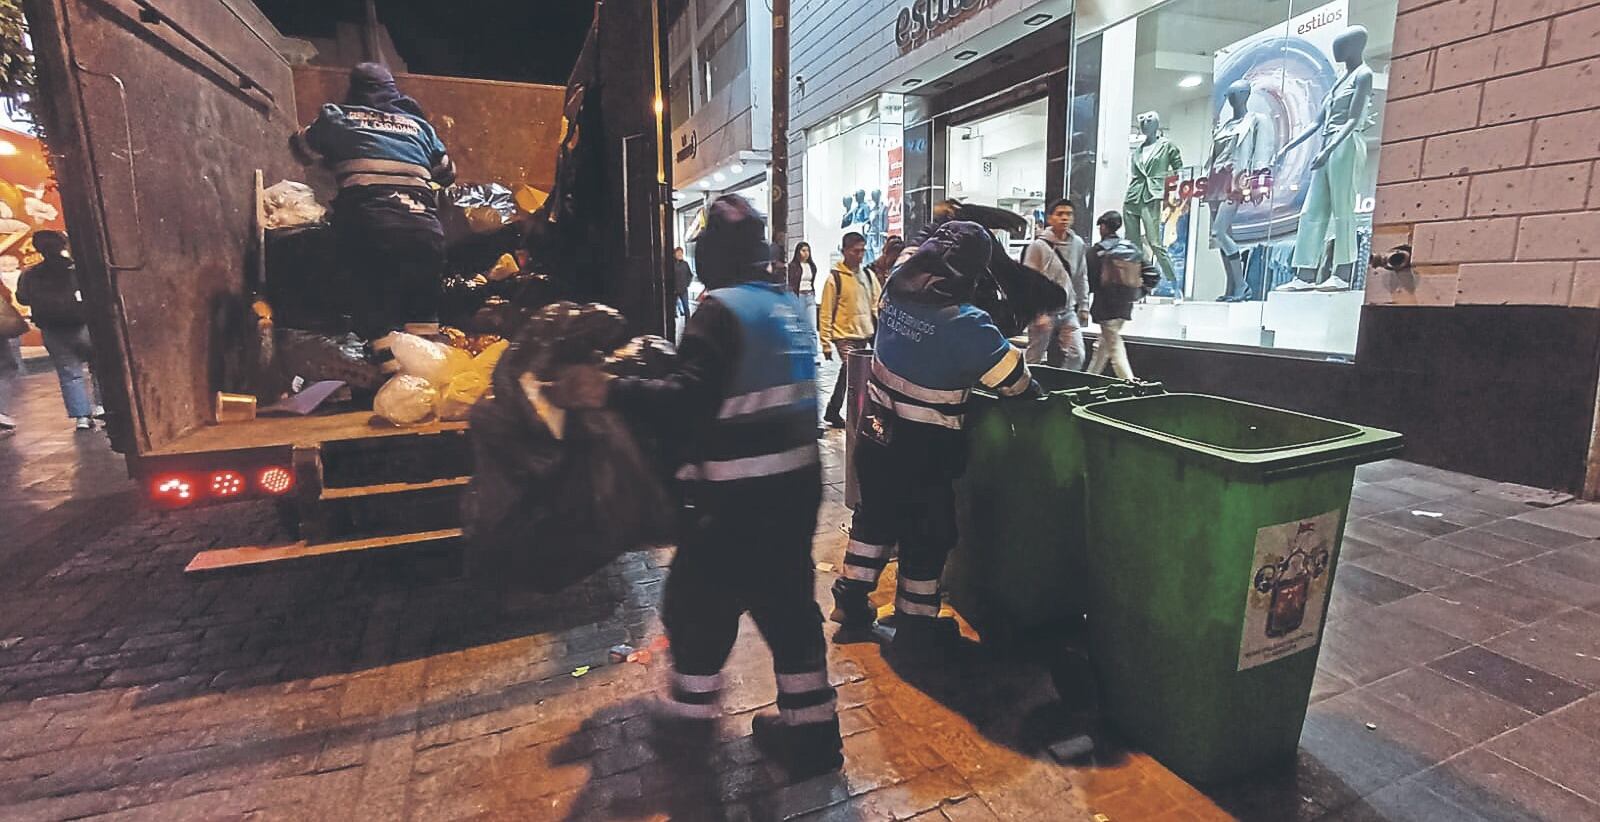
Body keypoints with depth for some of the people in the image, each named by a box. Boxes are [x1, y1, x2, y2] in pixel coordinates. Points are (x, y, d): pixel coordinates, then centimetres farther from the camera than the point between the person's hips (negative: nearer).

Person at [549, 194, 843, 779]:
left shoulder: (720, 310, -13)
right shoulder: (790, 306, 11)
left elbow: (691, 400, -24)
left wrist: (610, 392, -22)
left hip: (740, 493, -8)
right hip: (798, 480, 8)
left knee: (699, 597, 13)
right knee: (788, 600, 16)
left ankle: (692, 710, 32)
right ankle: (810, 731, 25)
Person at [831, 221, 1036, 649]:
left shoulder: (896, 290, -5)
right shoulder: (966, 323, -22)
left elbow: (906, 258, 20)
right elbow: (1012, 377, -12)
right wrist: (1033, 390, 8)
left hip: (875, 434, 6)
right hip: (922, 449, -6)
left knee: (875, 516, 22)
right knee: (927, 534, 12)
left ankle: (851, 601, 34)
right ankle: (915, 622, 26)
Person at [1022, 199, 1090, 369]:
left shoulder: (1078, 244, 6)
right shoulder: (1038, 245, -10)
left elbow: (1081, 278, 13)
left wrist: (1083, 307, 9)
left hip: (1068, 311, 5)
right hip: (1044, 312, -5)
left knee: (1077, 355, -1)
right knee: (1035, 359, 4)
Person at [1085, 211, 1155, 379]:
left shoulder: (1097, 250, -10)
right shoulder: (1132, 249, 5)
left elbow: (1088, 280, -11)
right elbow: (1153, 274, 1)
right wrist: (1138, 293, 11)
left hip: (1105, 307, -6)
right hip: (1126, 307, 6)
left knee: (1115, 349, -3)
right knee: (1104, 343, 21)